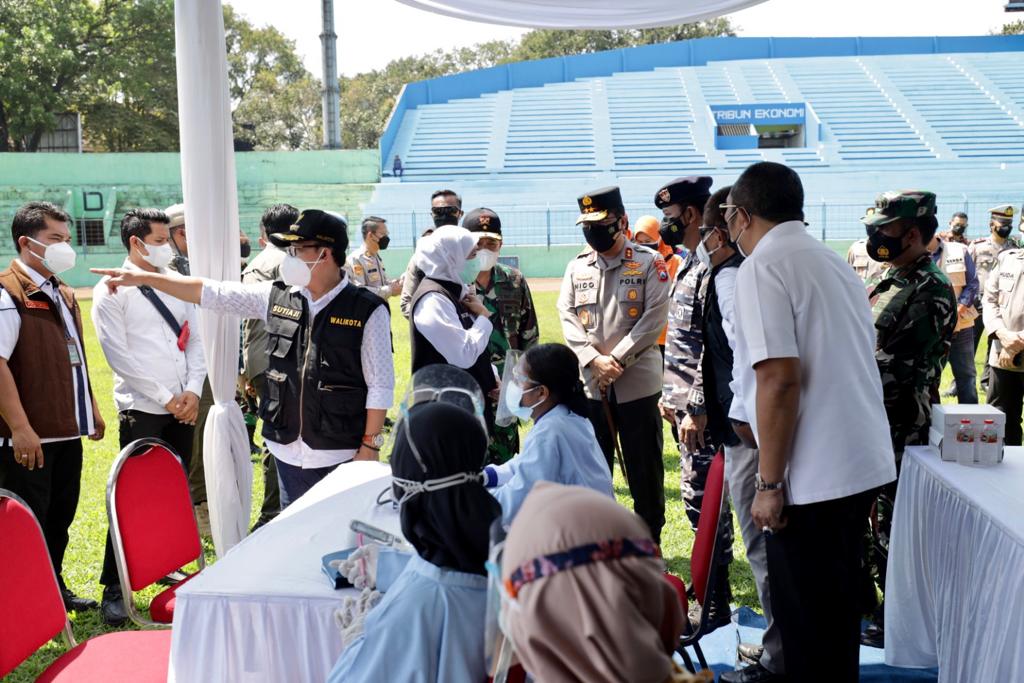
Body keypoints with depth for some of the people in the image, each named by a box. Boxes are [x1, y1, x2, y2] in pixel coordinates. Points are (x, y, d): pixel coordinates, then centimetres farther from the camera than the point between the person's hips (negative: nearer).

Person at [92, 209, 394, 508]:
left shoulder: (367, 311, -10)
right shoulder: (276, 297, 4)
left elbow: (380, 385, -9)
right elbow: (211, 292, 8)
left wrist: (370, 446, -10)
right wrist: (142, 277, 8)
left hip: (341, 456, -5)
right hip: (289, 451, 5)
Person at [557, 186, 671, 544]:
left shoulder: (649, 262, -1)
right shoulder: (576, 267, 10)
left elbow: (654, 318, -9)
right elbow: (568, 318, 3)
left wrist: (616, 358, -15)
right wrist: (595, 361, -11)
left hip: (637, 382, -3)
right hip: (588, 384, 4)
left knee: (645, 467, 5)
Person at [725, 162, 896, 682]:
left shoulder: (762, 268, -13)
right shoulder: (833, 262, 14)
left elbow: (779, 381, -22)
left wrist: (770, 483, -15)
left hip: (812, 475, -9)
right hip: (863, 463, 9)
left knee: (804, 615, 5)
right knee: (835, 603, 22)